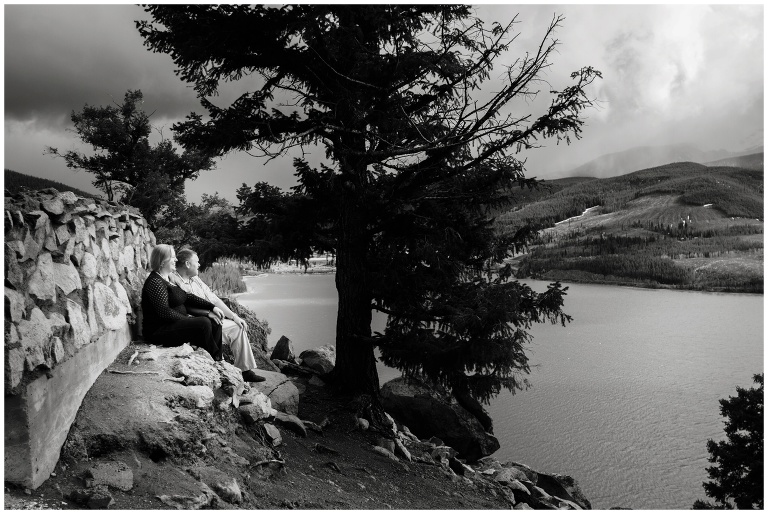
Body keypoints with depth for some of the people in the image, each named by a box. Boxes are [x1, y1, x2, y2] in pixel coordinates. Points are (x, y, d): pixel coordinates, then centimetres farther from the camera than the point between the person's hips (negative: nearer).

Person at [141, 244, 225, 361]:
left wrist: (212, 307, 6)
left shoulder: (169, 279, 15)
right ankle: (215, 359, -9)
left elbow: (187, 297, 16)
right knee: (203, 323, -26)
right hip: (159, 331, -10)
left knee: (215, 323, -3)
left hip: (177, 323, 10)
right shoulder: (155, 282, -15)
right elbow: (164, 312, -23)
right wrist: (187, 318, -16)